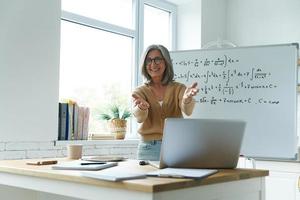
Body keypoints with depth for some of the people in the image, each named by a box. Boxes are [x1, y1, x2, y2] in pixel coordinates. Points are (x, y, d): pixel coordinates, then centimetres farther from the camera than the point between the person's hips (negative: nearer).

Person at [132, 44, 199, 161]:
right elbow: (139, 117, -15)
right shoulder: (140, 91, 5)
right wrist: (142, 107, -37)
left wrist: (187, 98, -37)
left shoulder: (178, 88, 4)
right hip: (149, 148, 0)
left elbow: (187, 111, -15)